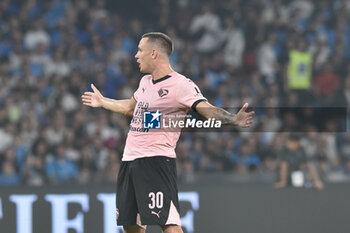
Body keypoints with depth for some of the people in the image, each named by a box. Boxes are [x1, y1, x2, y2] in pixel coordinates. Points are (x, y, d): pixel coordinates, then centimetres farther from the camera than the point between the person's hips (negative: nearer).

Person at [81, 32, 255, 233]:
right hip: (130, 160, 8)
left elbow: (209, 110, -21)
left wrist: (234, 119, -41)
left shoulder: (181, 85, -10)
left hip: (156, 161, -8)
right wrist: (102, 102, 50)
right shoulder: (146, 81, 15)